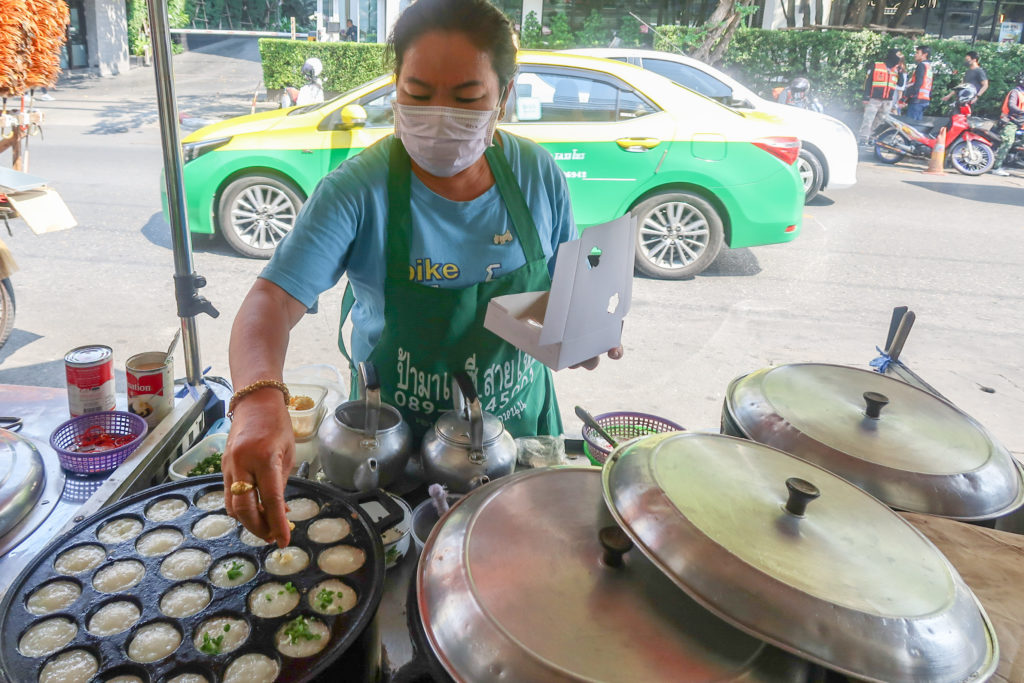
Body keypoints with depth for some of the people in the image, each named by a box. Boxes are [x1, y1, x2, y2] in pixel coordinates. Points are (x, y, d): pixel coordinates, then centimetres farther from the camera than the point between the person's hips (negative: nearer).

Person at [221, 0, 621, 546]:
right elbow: (274, 300, -29)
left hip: (517, 422, 3)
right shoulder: (359, 188, -21)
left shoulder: (538, 176, -10)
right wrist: (257, 400, -49)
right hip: (394, 435, -2)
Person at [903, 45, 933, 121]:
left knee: (910, 122, -14)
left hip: (917, 99, -10)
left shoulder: (922, 65, -7)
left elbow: (917, 83, -18)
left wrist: (905, 96, -19)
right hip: (925, 99, 10)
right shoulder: (929, 66, 23)